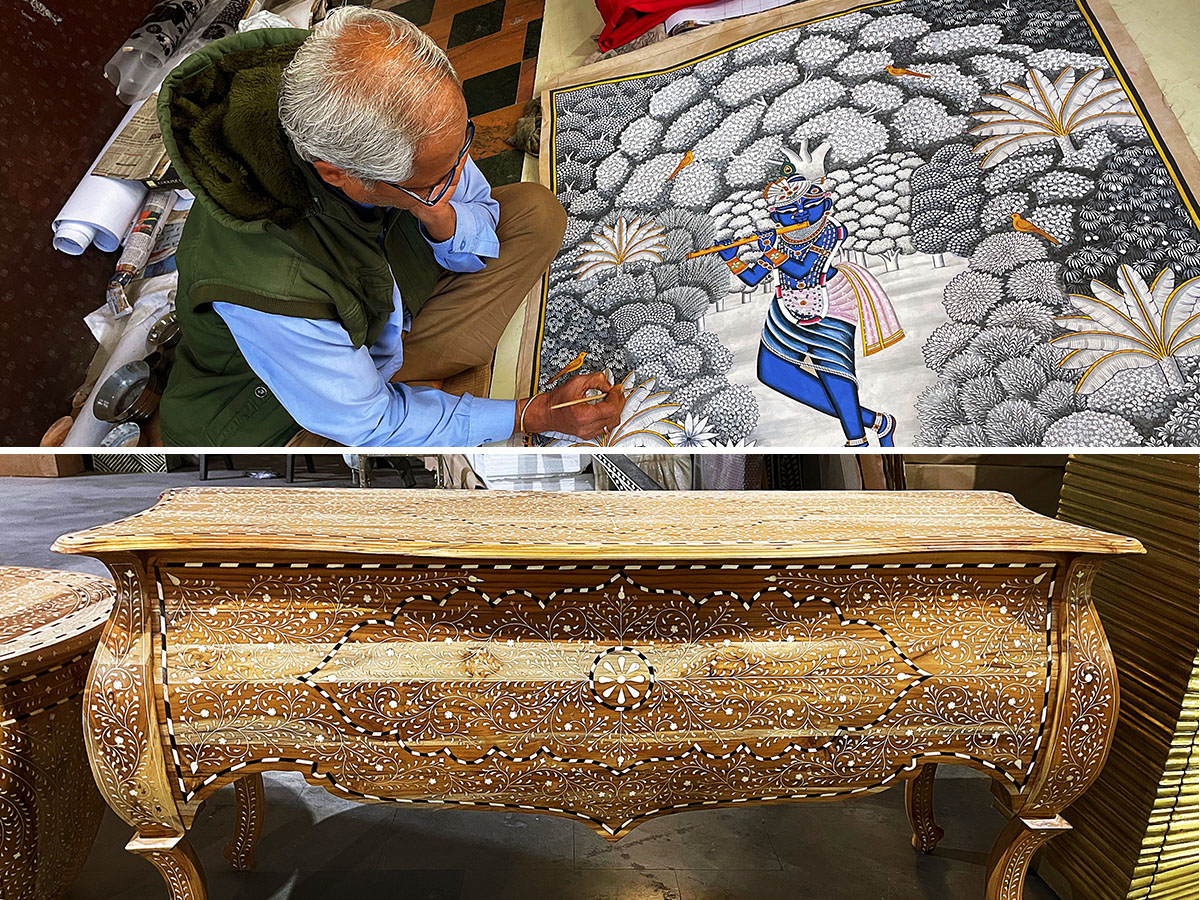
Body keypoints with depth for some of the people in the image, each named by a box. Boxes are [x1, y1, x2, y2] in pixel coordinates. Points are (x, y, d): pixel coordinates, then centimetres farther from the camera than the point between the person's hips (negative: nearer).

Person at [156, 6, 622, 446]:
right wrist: (534, 415, -24)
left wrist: (440, 219, -31)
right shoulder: (262, 283, -40)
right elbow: (369, 423, -27)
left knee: (537, 210, -4)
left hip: (385, 309, 6)